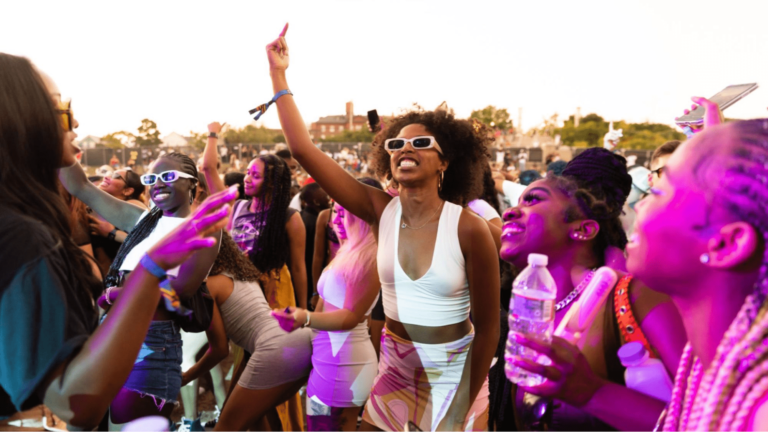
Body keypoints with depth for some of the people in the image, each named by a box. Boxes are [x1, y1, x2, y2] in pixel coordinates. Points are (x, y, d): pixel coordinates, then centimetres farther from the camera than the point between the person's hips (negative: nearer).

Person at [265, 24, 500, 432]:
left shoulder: (470, 229, -20)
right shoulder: (381, 211, -11)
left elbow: (487, 326, -11)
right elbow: (304, 150, -14)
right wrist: (278, 74, -15)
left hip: (454, 372, -2)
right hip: (395, 368, 3)